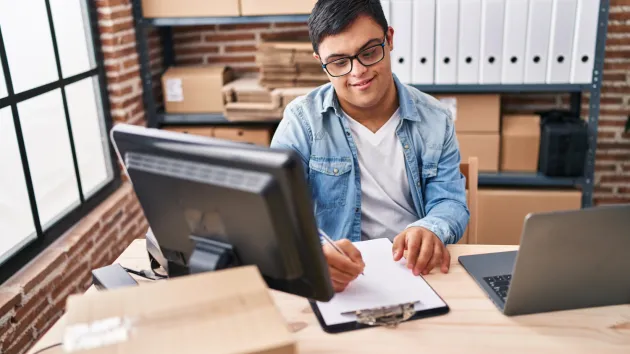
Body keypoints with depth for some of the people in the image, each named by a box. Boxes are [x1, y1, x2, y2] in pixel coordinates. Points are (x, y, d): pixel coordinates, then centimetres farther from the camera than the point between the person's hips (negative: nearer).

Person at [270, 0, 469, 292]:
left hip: (417, 271, 2)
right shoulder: (301, 121, -7)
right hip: (335, 277, -2)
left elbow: (449, 202, 1)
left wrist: (430, 231, -25)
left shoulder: (435, 120, 3)